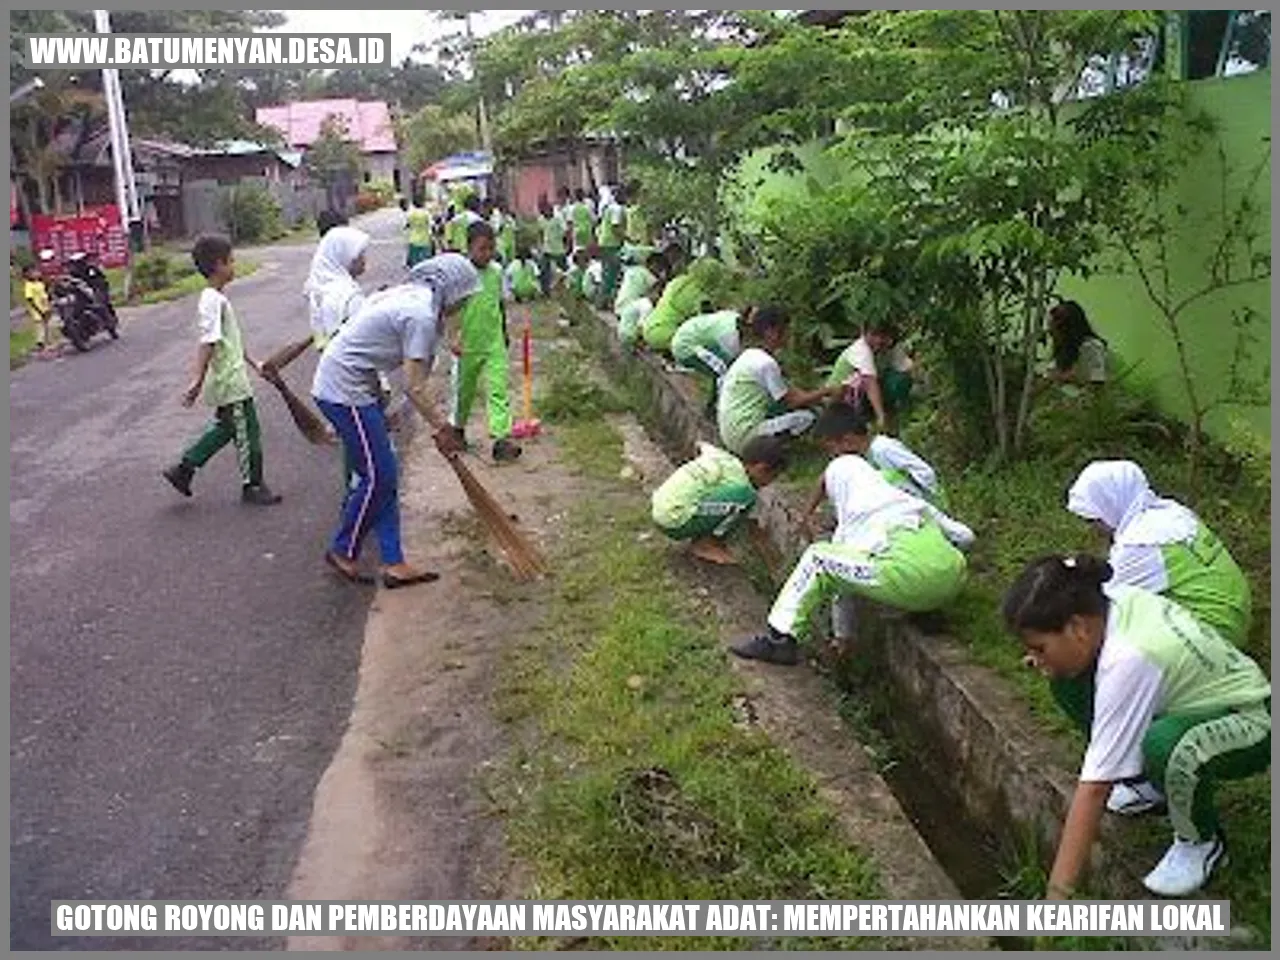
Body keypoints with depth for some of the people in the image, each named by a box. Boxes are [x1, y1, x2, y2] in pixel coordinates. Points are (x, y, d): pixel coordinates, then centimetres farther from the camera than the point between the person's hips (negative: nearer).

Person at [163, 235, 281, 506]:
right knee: (247, 434, 3)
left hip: (227, 381, 10)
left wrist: (253, 363, 26)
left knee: (224, 429, 22)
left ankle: (183, 469, 26)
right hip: (231, 383, -10)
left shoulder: (217, 298, 11)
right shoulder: (213, 300, -20)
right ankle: (252, 486, 16)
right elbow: (208, 342, -28)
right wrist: (198, 379, -33)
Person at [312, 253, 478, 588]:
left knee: (385, 476, 9)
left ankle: (393, 563, 13)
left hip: (357, 385, 10)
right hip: (344, 390, -10)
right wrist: (440, 427, -9)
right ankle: (343, 551, 18)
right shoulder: (421, 315, -19)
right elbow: (414, 388, -19)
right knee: (377, 477, -1)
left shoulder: (409, 294, 11)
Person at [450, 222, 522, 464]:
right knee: (463, 389, 14)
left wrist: (504, 333, 19)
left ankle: (501, 438, -9)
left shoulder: (497, 271, 0)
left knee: (498, 389, -6)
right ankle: (457, 428, 37)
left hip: (494, 344, 3)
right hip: (467, 345, -2)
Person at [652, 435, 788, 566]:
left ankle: (699, 538, 15)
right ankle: (703, 545, -3)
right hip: (675, 522, -9)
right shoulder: (740, 483, -14)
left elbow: (701, 446, 31)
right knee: (745, 497, -16)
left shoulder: (725, 459, 7)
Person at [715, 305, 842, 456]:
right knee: (806, 417, -10)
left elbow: (788, 392, 18)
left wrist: (821, 398, 13)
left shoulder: (750, 355, 11)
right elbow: (791, 402, -11)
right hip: (744, 436, -9)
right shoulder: (766, 364, -16)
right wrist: (826, 392, 0)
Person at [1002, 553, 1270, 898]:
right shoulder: (1108, 601, -16)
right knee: (1070, 682, -7)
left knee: (1164, 746, -39)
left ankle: (1202, 841, -6)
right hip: (1197, 702, 8)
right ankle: (1149, 783, 12)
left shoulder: (1126, 662, -36)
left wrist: (1058, 895, -33)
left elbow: (1094, 788, -35)